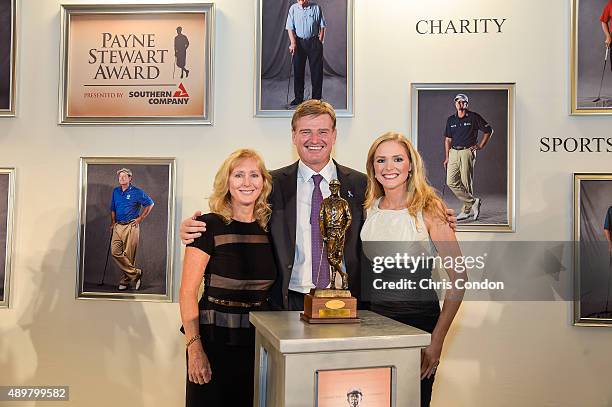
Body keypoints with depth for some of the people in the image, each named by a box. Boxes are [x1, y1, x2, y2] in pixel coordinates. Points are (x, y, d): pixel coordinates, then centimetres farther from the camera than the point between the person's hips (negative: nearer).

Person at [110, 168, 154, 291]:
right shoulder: (115, 191, 13)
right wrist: (113, 222, 15)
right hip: (118, 226, 5)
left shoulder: (137, 192, -4)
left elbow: (150, 204, 2)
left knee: (128, 255, -4)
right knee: (115, 252, -6)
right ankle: (135, 274, 2)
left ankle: (126, 281, 9)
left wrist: (140, 218, -2)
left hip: (131, 226, -5)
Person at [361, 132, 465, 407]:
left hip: (417, 317, -4)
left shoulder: (427, 210, -13)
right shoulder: (370, 208, 3)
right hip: (374, 315, 5)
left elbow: (458, 280, -14)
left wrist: (437, 340, -17)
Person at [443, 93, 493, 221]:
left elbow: (489, 130, 7)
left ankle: (466, 210, 8)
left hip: (467, 152, -5)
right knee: (451, 182, -3)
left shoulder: (474, 117, 0)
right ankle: (473, 202, 7)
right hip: (453, 152, 5)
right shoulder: (451, 120, 13)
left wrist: (480, 146, 0)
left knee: (466, 183, -4)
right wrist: (446, 158, 11)